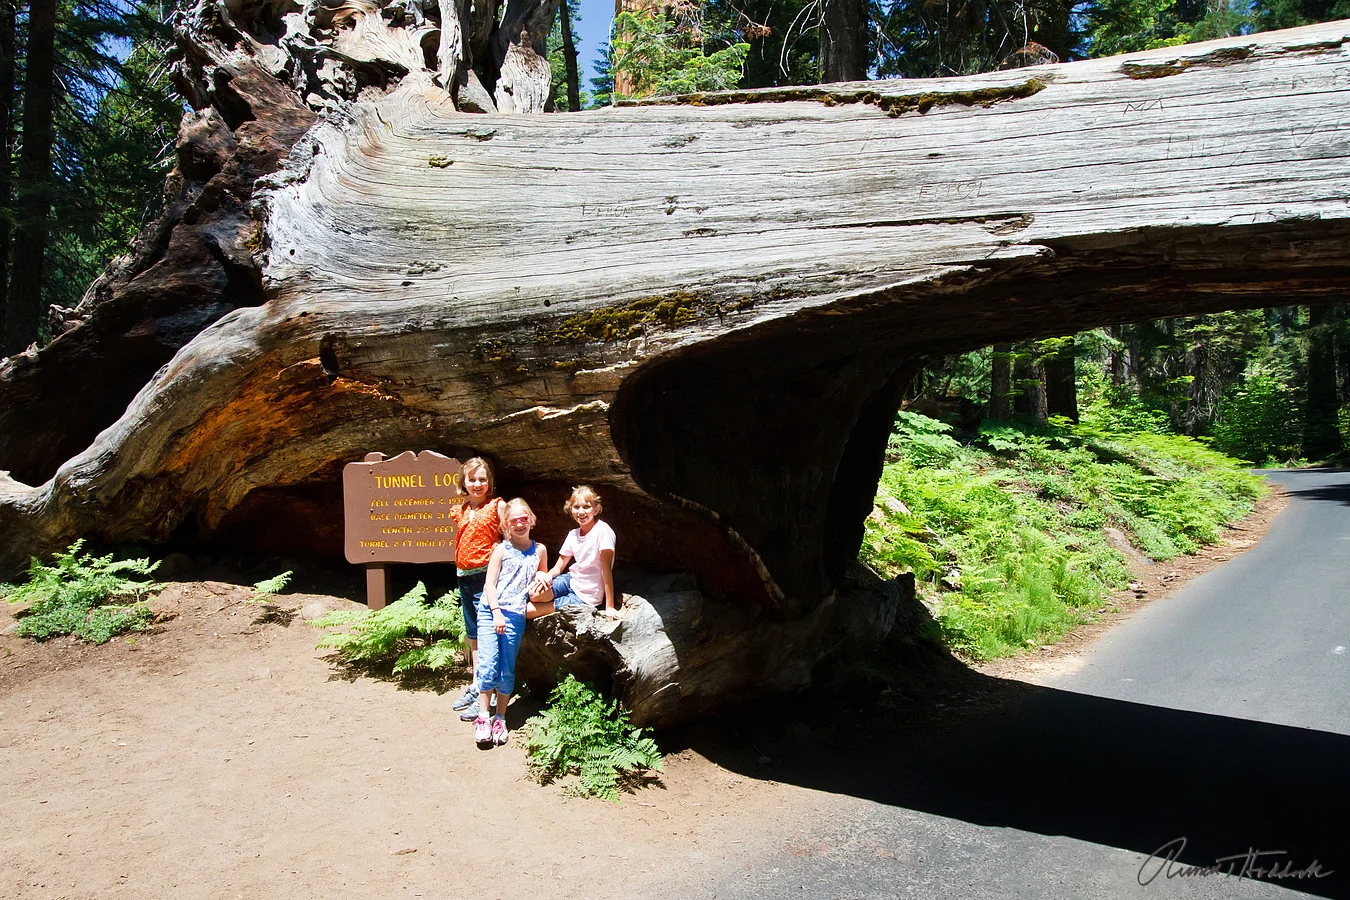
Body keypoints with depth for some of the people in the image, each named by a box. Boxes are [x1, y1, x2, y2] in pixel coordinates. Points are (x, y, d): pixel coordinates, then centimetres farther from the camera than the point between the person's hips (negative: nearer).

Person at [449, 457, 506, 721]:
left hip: (487, 574, -7)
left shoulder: (497, 506, -4)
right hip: (465, 575, 7)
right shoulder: (460, 511, 13)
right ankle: (476, 685, 28)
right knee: (472, 634, 16)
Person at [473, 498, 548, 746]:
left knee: (507, 670, 3)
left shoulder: (539, 550, 12)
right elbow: (490, 583, -2)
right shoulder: (502, 549, 5)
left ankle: (500, 718, 14)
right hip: (490, 611, -1)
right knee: (488, 664, -10)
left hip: (516, 615, 2)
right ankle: (483, 717, -2)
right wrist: (497, 612, -12)